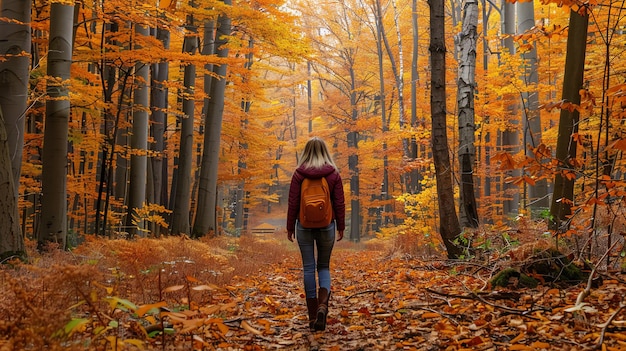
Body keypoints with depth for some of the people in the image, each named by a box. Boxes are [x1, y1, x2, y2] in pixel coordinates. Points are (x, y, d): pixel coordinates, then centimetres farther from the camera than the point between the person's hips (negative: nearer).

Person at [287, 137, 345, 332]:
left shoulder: (299, 173, -2)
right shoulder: (333, 173, -1)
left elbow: (293, 203, -2)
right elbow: (339, 203, -1)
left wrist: (290, 227, 5)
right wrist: (341, 227, 8)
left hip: (304, 225, 0)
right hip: (327, 225, 1)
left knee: (308, 268, 6)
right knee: (324, 266, 14)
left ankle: (313, 317, 7)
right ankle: (323, 305, -11)